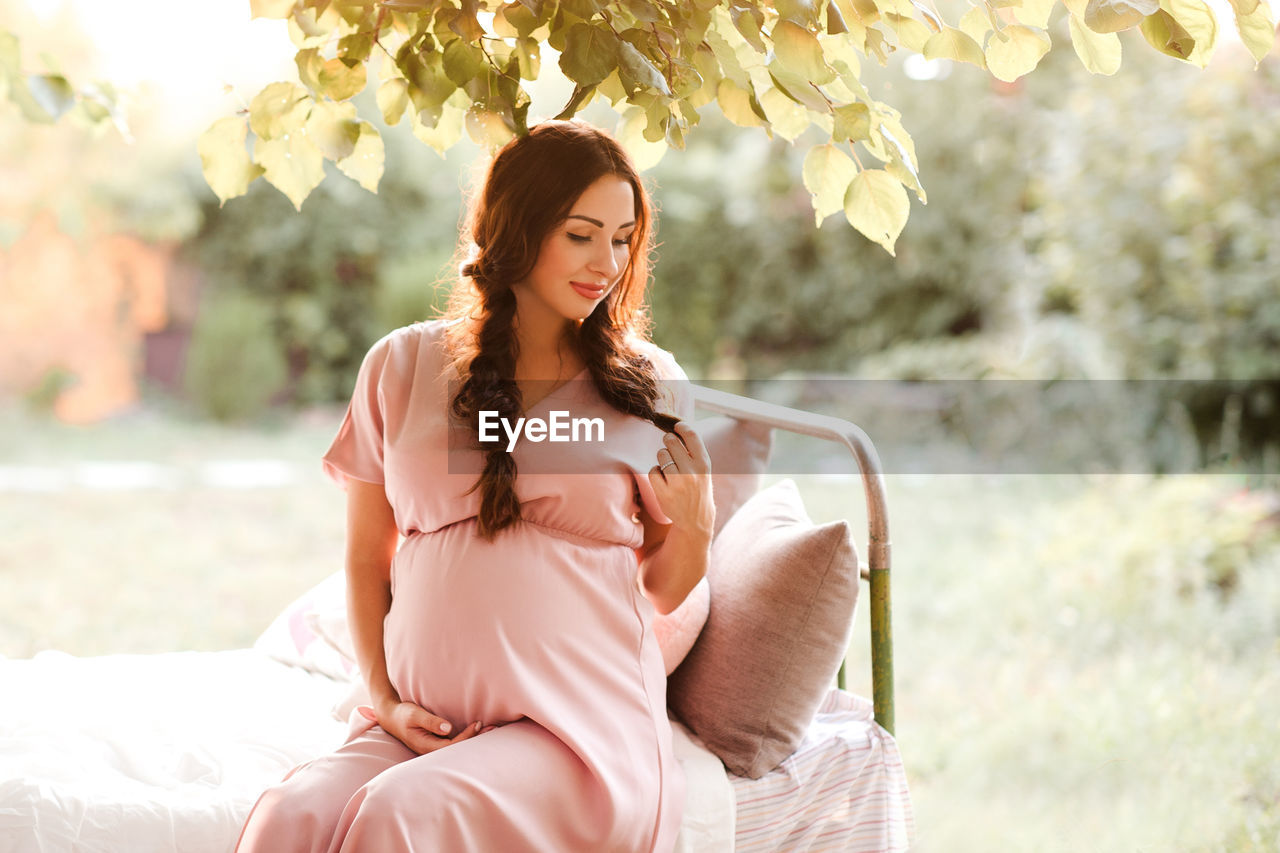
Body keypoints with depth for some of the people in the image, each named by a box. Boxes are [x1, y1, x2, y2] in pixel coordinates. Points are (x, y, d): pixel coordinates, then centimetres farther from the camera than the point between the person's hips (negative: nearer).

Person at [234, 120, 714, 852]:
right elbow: (367, 562, 15)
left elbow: (663, 593, 15)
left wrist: (695, 526, -6)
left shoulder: (649, 386, 8)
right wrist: (386, 700, 1)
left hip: (582, 723, -1)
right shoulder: (403, 367, 10)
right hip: (424, 724, 2)